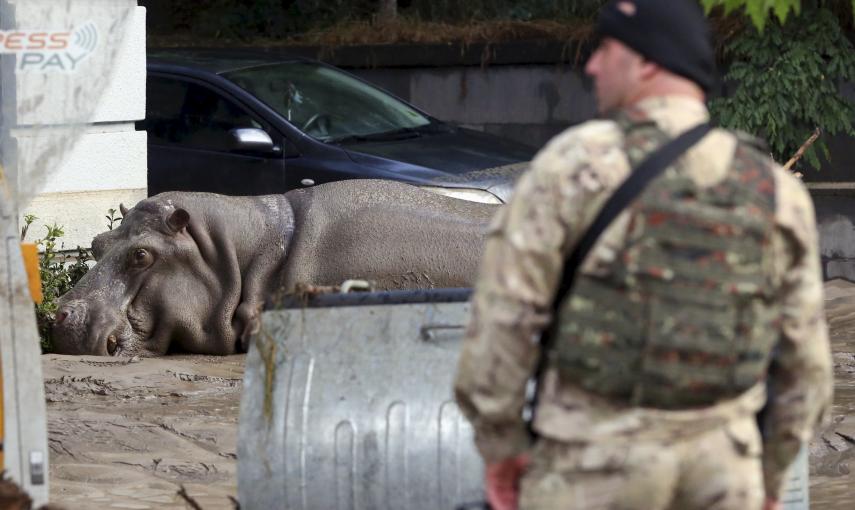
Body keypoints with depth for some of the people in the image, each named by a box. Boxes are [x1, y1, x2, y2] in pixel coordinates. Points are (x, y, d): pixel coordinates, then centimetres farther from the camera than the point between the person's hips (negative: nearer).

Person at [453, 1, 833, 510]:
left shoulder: (577, 161, -12)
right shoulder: (775, 189, 0)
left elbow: (505, 310, -13)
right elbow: (802, 353, 5)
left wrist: (500, 441, -1)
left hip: (597, 459, -3)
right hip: (714, 463, 3)